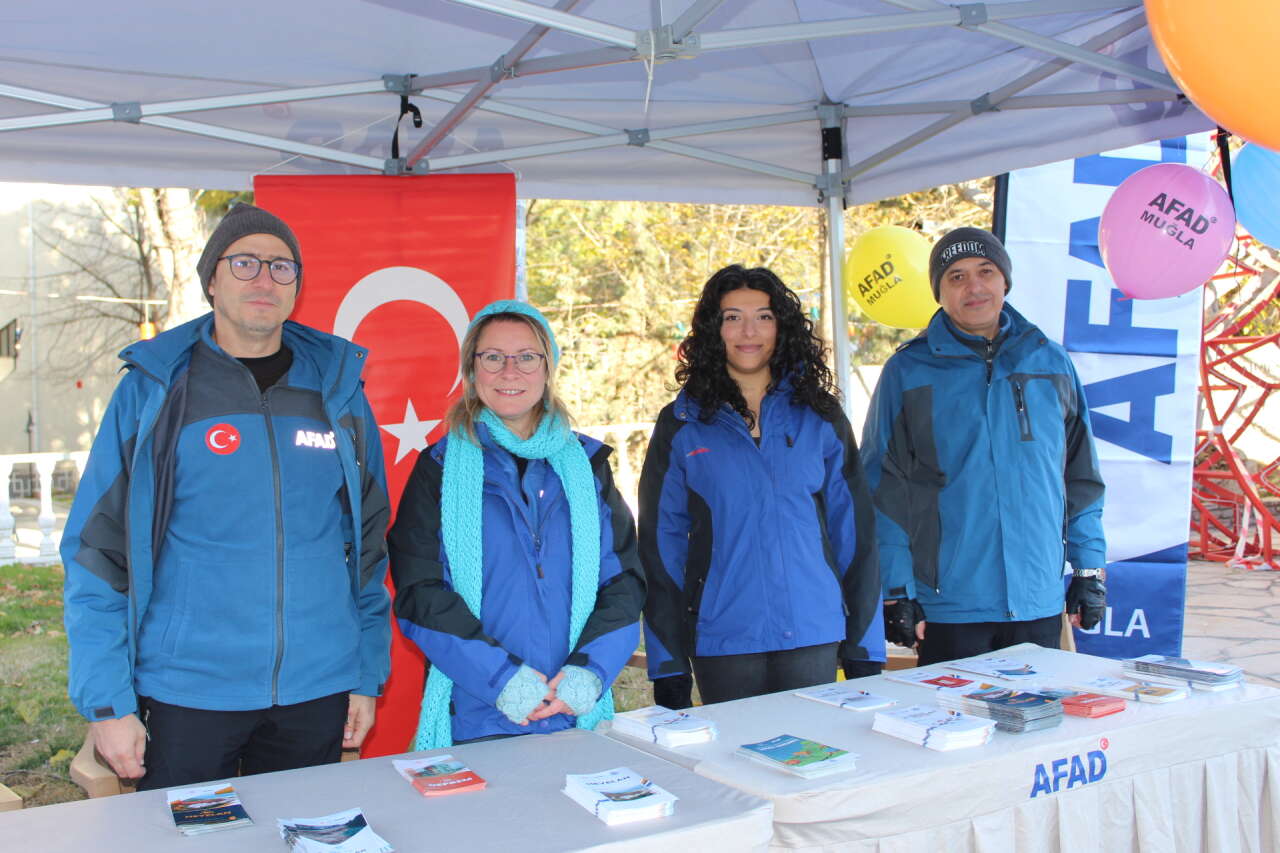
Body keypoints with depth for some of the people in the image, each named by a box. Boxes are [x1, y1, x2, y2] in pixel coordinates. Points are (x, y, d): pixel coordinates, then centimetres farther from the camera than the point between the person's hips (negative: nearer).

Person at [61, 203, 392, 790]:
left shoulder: (337, 389, 5)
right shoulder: (154, 389, -2)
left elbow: (368, 544, 9)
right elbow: (97, 553, -3)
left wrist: (369, 675, 7)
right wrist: (106, 701, -8)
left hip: (317, 694, 2)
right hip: (185, 694, -2)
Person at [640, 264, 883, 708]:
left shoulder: (820, 417, 6)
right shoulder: (681, 425, 2)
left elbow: (853, 527, 6)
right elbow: (661, 540, 2)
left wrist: (865, 647, 2)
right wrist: (667, 665, -2)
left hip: (813, 637, 1)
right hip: (722, 641, -1)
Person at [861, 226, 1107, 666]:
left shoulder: (1050, 362, 7)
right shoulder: (908, 371, -2)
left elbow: (1081, 476, 12)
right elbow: (883, 488, -3)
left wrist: (1089, 569, 7)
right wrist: (894, 590, -7)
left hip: (1039, 601, 3)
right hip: (948, 605, -3)